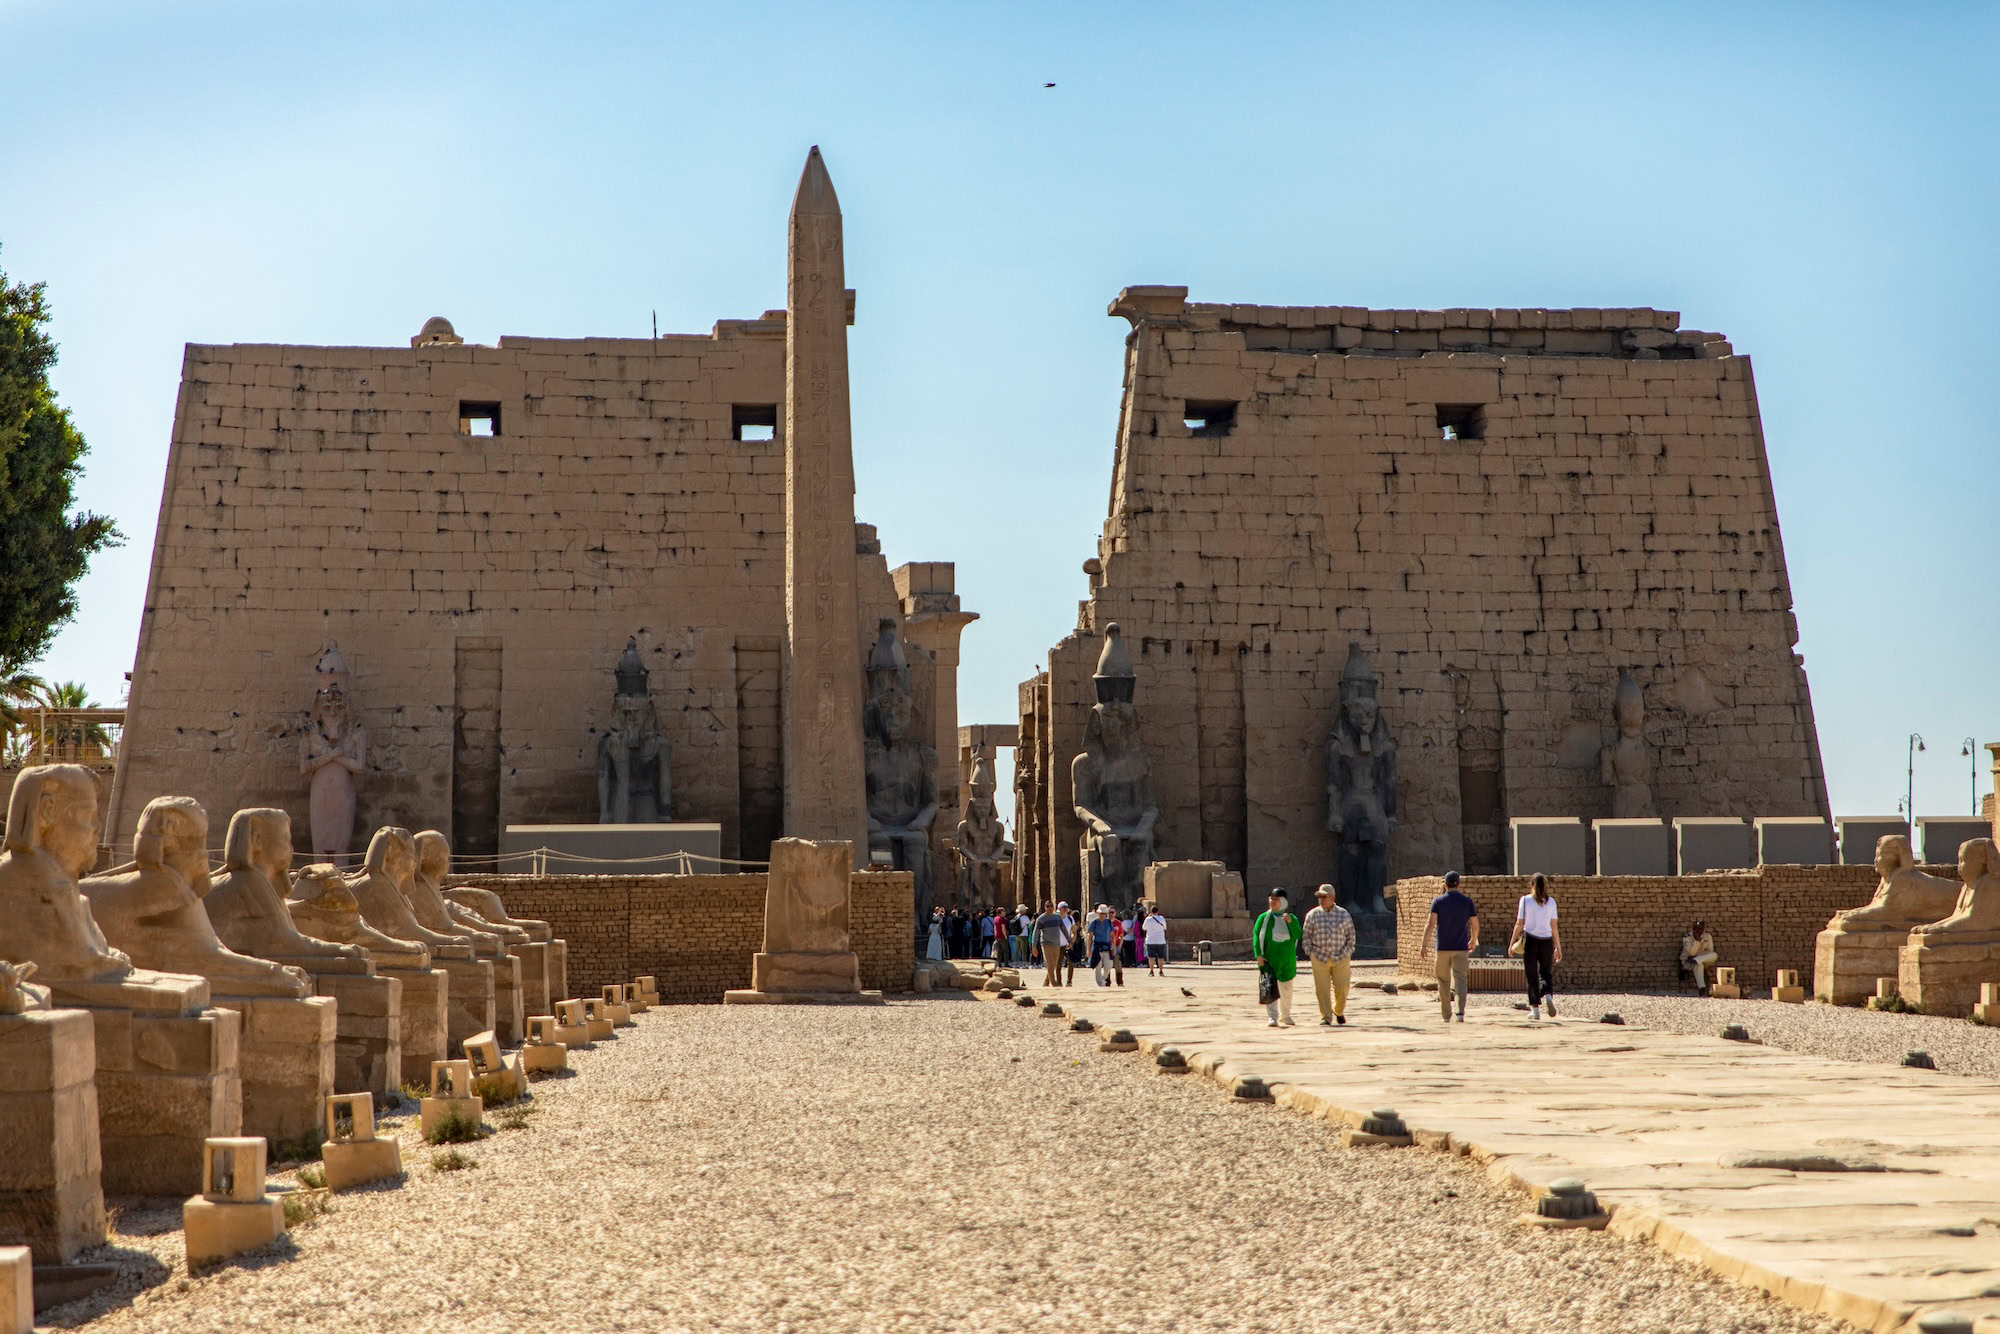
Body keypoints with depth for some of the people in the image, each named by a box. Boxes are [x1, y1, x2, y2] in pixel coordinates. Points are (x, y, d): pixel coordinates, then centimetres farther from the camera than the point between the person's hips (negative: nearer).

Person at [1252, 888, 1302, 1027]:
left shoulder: (1291, 918, 6)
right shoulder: (1263, 917, 4)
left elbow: (1298, 935, -7)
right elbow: (1256, 936, 0)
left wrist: (1290, 922, -21)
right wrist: (1258, 954, -10)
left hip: (1286, 960, 1)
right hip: (1268, 959, -1)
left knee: (1286, 989, 9)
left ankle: (1285, 1016, 26)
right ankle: (1272, 1017, -11)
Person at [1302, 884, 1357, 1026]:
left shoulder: (1343, 914, 3)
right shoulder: (1312, 915, 3)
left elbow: (1351, 936, 8)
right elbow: (1307, 936, 7)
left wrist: (1346, 953, 2)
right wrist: (1310, 953, 0)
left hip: (1340, 958, 0)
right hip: (1320, 959, 0)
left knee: (1341, 988, 0)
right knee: (1321, 989, -6)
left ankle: (1339, 1011, 27)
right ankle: (1326, 1017, 2)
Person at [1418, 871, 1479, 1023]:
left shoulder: (1438, 901, -2)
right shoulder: (1467, 901, 2)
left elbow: (1431, 923, -13)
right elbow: (1475, 925, 5)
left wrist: (1424, 945, -15)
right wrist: (1474, 941, 24)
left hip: (1443, 948, 0)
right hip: (1461, 948, 0)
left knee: (1443, 981, 13)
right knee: (1461, 980, -5)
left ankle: (1446, 1016, 18)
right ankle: (1461, 1012, -24)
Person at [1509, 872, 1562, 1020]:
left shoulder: (1525, 900, -3)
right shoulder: (1551, 901, 2)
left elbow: (1519, 924, -3)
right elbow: (1554, 926, 3)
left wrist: (1512, 942, 6)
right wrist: (1558, 947, 9)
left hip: (1530, 941, -1)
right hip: (1546, 941, 1)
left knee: (1532, 976, 6)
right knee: (1546, 973, 14)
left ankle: (1535, 1009, 5)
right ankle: (1548, 996, -14)